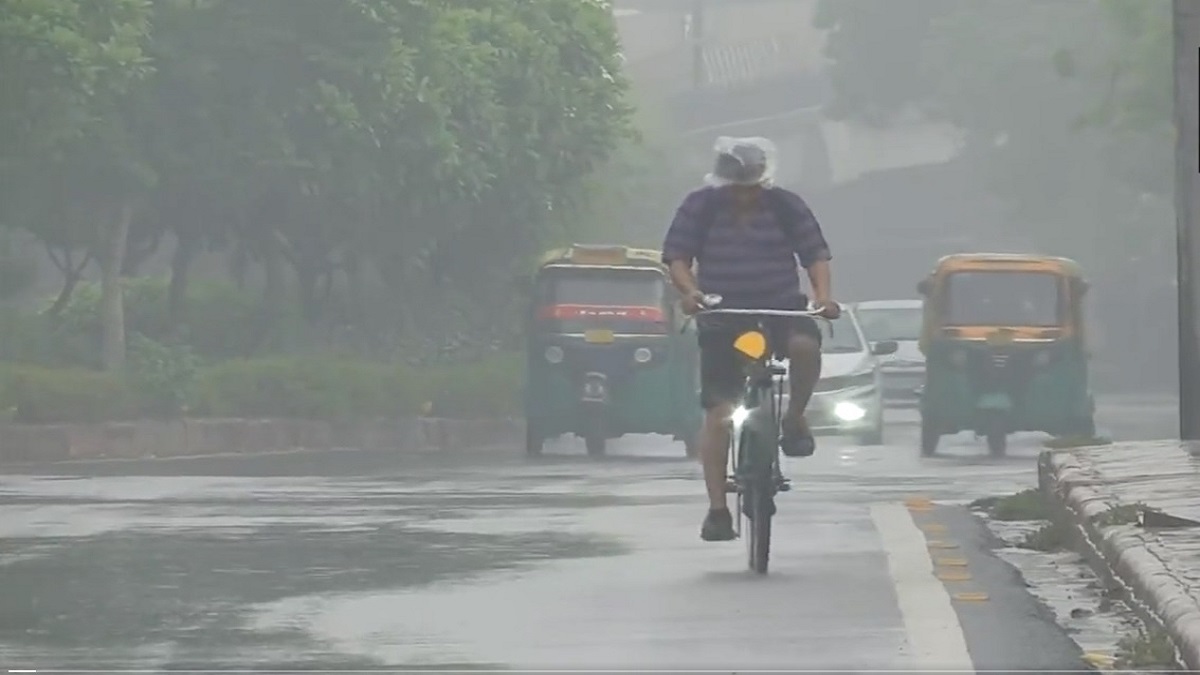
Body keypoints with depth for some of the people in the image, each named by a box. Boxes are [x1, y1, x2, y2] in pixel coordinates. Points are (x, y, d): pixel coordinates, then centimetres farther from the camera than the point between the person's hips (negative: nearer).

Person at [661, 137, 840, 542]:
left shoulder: (786, 206, 1)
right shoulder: (700, 207, 0)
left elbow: (815, 253, 1)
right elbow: (676, 255, -3)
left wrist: (822, 295, -18)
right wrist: (689, 290, -23)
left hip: (782, 309, 0)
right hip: (723, 317, 0)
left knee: (805, 344, -35)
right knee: (718, 415, -8)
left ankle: (795, 418, -7)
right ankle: (717, 509, -3)